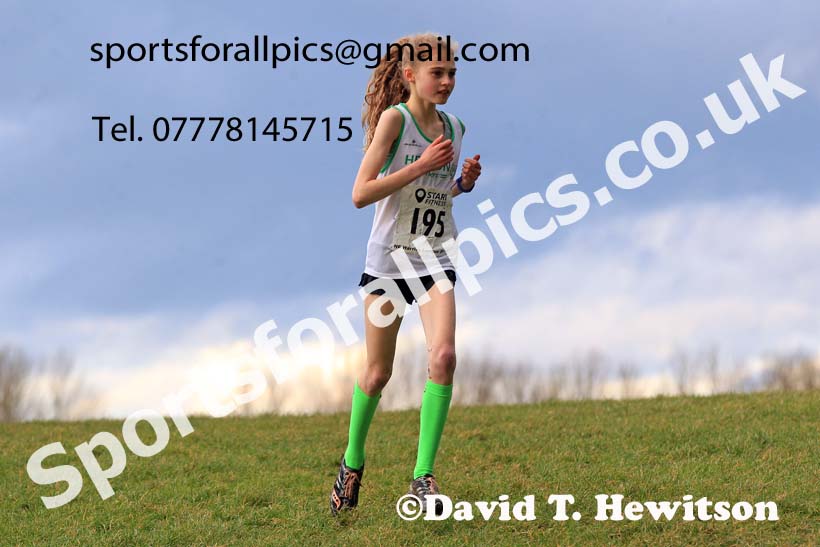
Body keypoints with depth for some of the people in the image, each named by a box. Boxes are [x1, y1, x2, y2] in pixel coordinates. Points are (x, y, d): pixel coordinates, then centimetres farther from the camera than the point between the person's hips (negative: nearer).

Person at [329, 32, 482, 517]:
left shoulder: (454, 127, 9)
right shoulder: (394, 117, -10)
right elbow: (361, 193, -17)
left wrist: (463, 183, 3)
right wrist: (422, 166, -21)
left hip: (436, 259, 4)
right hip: (389, 257, -4)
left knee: (444, 357, -18)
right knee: (379, 372, 6)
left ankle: (424, 474, -14)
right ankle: (354, 460, 31)